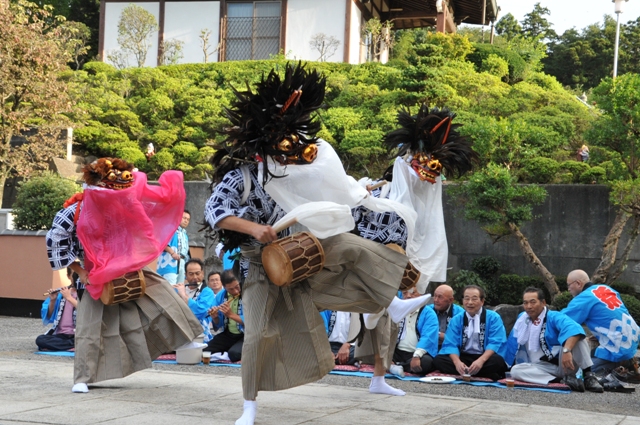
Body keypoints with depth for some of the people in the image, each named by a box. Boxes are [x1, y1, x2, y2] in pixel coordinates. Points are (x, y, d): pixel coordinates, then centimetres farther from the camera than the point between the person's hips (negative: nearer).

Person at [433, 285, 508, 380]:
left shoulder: (493, 318, 1)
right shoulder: (456, 320, 9)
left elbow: (496, 343, -10)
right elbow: (450, 344, -1)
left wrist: (481, 360, -29)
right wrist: (457, 362, -23)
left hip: (485, 358, -3)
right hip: (462, 358, 3)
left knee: (497, 361, -35)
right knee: (438, 360, -25)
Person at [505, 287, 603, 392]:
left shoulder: (553, 317, -11)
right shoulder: (521, 319, 6)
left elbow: (573, 328, -32)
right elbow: (512, 344, 19)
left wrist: (566, 351, -47)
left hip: (563, 365, -4)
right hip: (542, 367, 4)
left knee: (576, 336, -26)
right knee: (515, 370, -27)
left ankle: (588, 376, -28)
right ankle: (566, 380, -29)